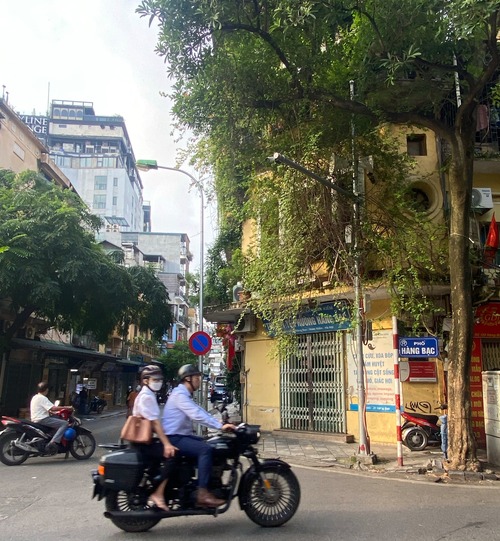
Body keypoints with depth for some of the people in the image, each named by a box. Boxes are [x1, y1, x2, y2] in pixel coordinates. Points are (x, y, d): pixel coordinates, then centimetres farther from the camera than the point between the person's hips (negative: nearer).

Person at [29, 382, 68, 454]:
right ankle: (53, 442, -28)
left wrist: (52, 412, 22)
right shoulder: (42, 398, -13)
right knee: (64, 423, -16)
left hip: (36, 420, 10)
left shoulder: (35, 397, 17)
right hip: (42, 420, -10)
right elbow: (52, 408, -24)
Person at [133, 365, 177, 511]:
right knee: (172, 455, -24)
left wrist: (166, 441, 19)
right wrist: (166, 443, -29)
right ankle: (158, 493, -21)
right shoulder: (146, 396, -14)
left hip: (147, 440, 10)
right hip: (145, 442, -10)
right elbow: (154, 422, -23)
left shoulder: (148, 395, 18)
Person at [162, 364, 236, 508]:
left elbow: (201, 412, 13)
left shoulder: (186, 395, 18)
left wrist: (221, 424, 4)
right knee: (205, 449, -25)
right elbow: (197, 415, -28)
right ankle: (202, 494, -26)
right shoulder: (179, 394, -17)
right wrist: (220, 426, -30)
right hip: (174, 438, -11)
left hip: (181, 435, 11)